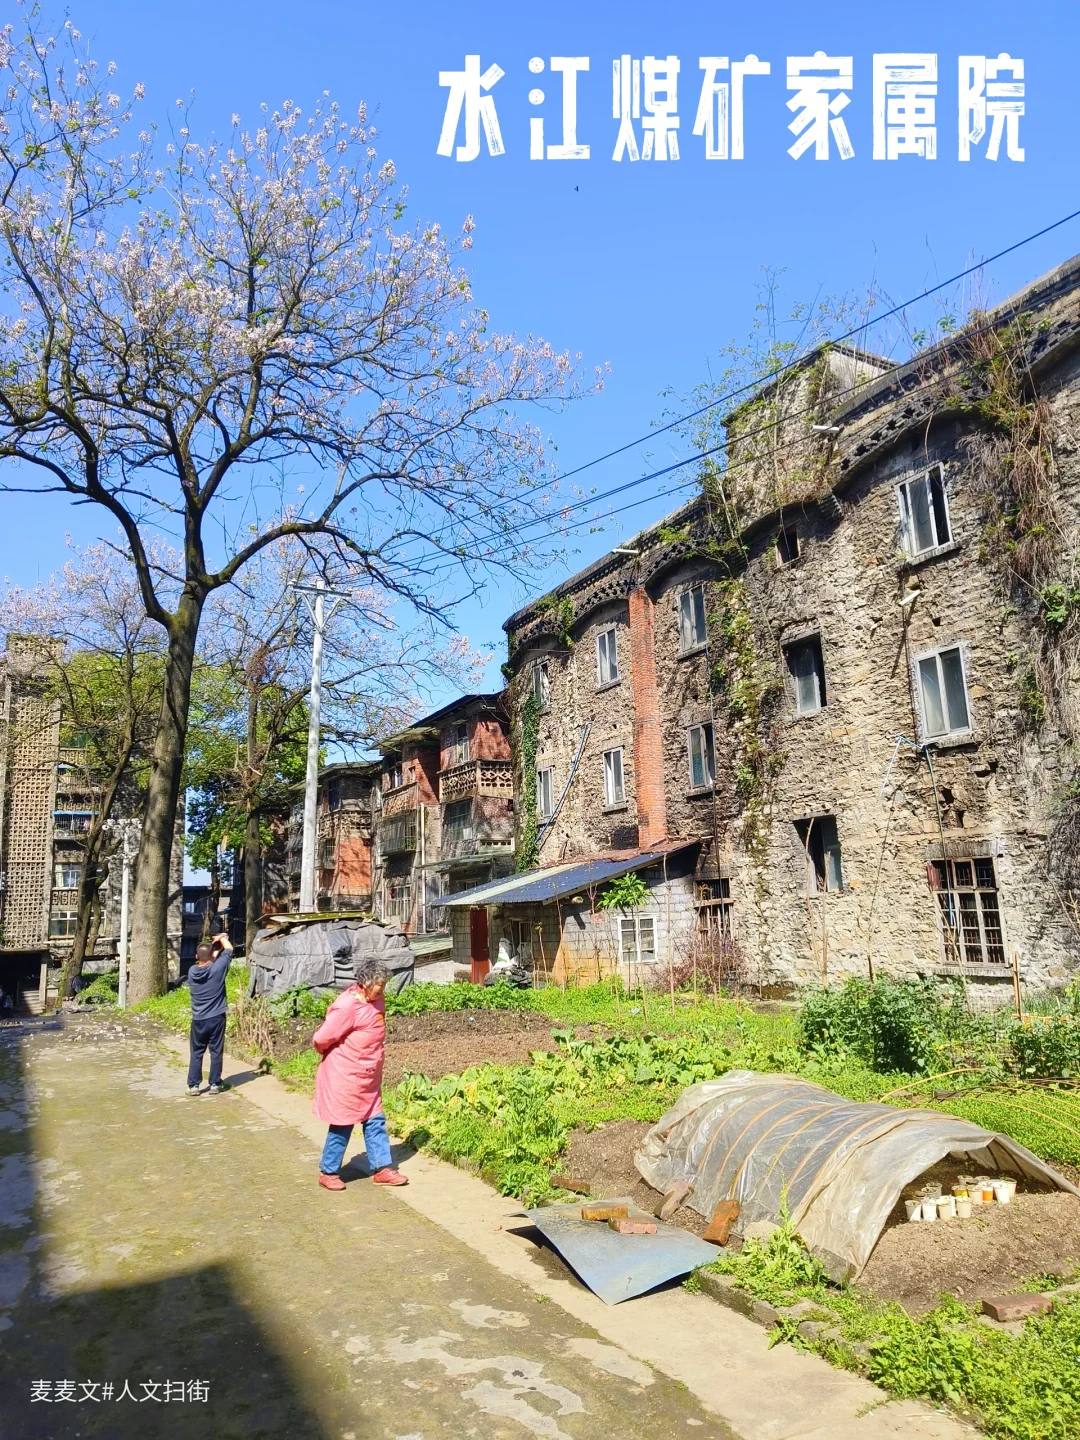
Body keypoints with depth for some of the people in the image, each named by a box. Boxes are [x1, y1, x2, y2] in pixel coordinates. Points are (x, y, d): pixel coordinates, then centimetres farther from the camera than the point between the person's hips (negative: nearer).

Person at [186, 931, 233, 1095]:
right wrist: (222, 938, 19)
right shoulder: (217, 968, -13)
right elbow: (229, 949, 1)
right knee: (216, 1052, 7)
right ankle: (215, 1084, 11)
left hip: (198, 1020, 2)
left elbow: (202, 961, 19)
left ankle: (193, 1085, 11)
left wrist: (213, 944, 21)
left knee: (196, 1053, 11)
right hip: (216, 1018, -2)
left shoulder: (192, 971, -3)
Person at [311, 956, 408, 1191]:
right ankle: (328, 1172, 22)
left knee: (375, 1122, 12)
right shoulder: (347, 1007, -25)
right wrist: (333, 1056, 0)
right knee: (342, 1125, 6)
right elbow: (321, 1039, -19)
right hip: (345, 1077, -8)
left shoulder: (376, 1000, 1)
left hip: (369, 1077, 8)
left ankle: (382, 1168, 21)